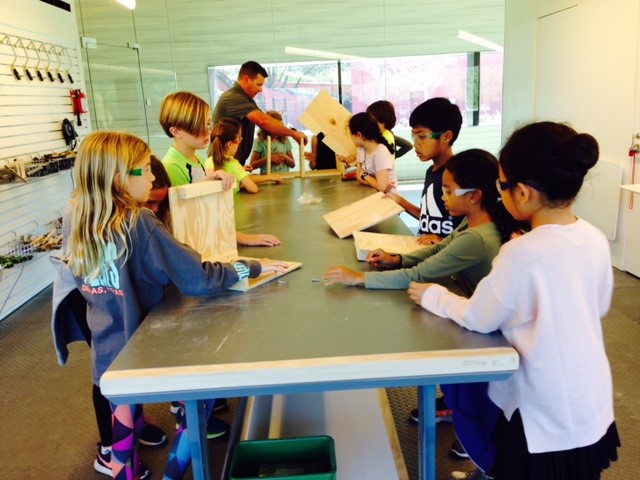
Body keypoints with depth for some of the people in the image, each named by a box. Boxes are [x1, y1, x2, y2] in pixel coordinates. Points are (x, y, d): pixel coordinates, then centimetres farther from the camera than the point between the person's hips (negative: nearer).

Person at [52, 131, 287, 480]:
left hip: (106, 352, 6)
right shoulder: (138, 223, -25)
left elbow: (67, 272, 10)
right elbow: (198, 279, -25)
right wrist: (252, 267, -15)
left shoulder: (74, 220, -6)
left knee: (124, 418, 23)